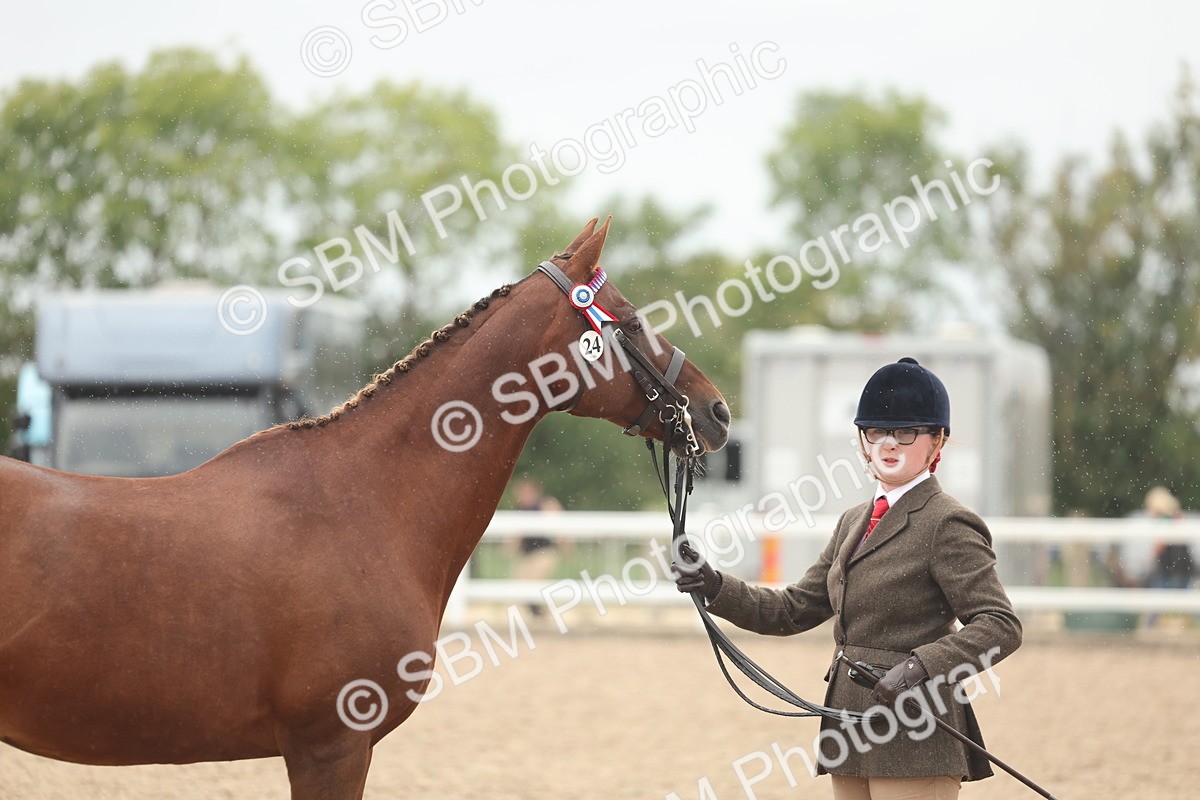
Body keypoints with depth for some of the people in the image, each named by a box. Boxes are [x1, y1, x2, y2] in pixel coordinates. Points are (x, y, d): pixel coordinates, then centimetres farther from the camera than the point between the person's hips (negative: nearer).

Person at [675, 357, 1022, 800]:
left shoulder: (948, 524, -8)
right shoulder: (853, 523, 18)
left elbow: (1001, 625, -16)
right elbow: (794, 610, 17)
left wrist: (921, 667, -28)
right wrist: (716, 587, 3)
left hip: (913, 744, -8)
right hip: (854, 736, 8)